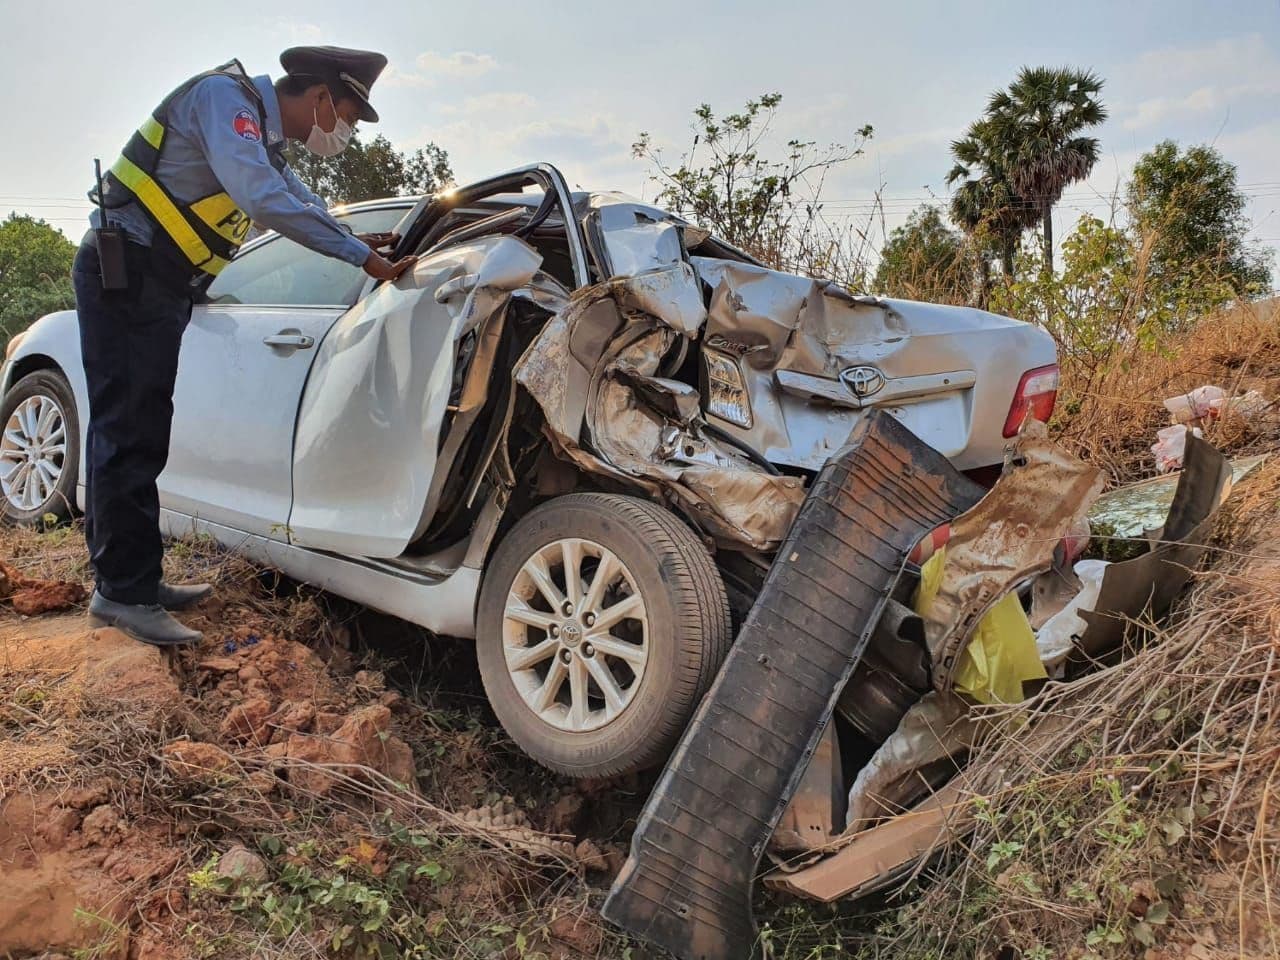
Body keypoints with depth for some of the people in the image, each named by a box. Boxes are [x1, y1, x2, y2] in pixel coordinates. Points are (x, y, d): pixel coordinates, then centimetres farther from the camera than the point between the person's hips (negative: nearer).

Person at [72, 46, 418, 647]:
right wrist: (360, 256, -24)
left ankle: (122, 582, 15)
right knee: (130, 433, -10)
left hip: (157, 283, 10)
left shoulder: (266, 136, 17)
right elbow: (262, 199, -27)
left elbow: (298, 200, 31)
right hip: (125, 271, -10)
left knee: (132, 436, 9)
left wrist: (353, 238, 14)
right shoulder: (225, 96, -12)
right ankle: (125, 592, -5)